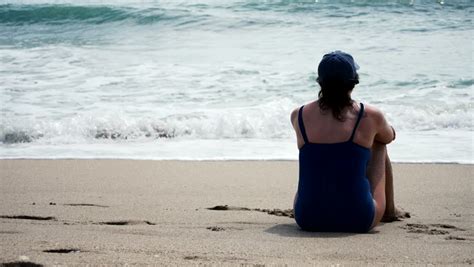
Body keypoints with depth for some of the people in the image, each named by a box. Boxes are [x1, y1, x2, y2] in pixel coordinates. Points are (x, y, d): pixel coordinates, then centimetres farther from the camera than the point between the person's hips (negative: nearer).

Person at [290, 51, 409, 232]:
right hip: (358, 221, -2)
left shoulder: (298, 116, -1)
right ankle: (389, 211, 45)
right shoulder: (369, 116, -7)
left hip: (307, 219, 2)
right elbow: (389, 137, 18)